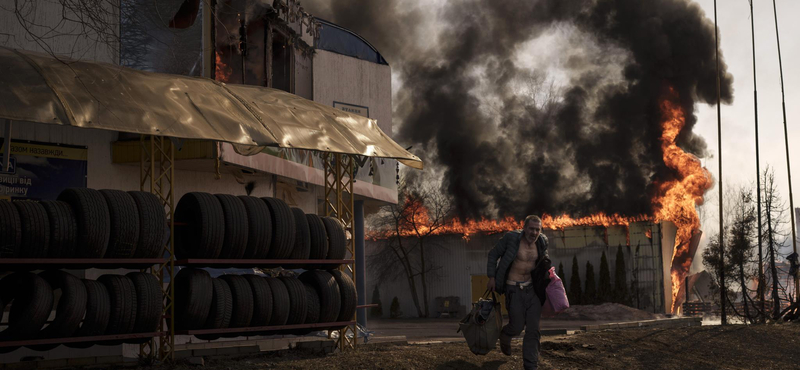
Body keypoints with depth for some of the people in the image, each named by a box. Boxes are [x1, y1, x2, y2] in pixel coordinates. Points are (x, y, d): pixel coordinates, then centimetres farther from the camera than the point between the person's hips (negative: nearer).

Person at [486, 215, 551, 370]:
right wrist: (492, 277, -6)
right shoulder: (511, 238, -14)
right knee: (517, 326, 0)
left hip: (532, 288, 4)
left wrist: (548, 269, 5)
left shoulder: (542, 242, 1)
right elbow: (493, 254, -2)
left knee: (533, 329, 0)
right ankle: (505, 335, 37)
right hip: (514, 289, -4)